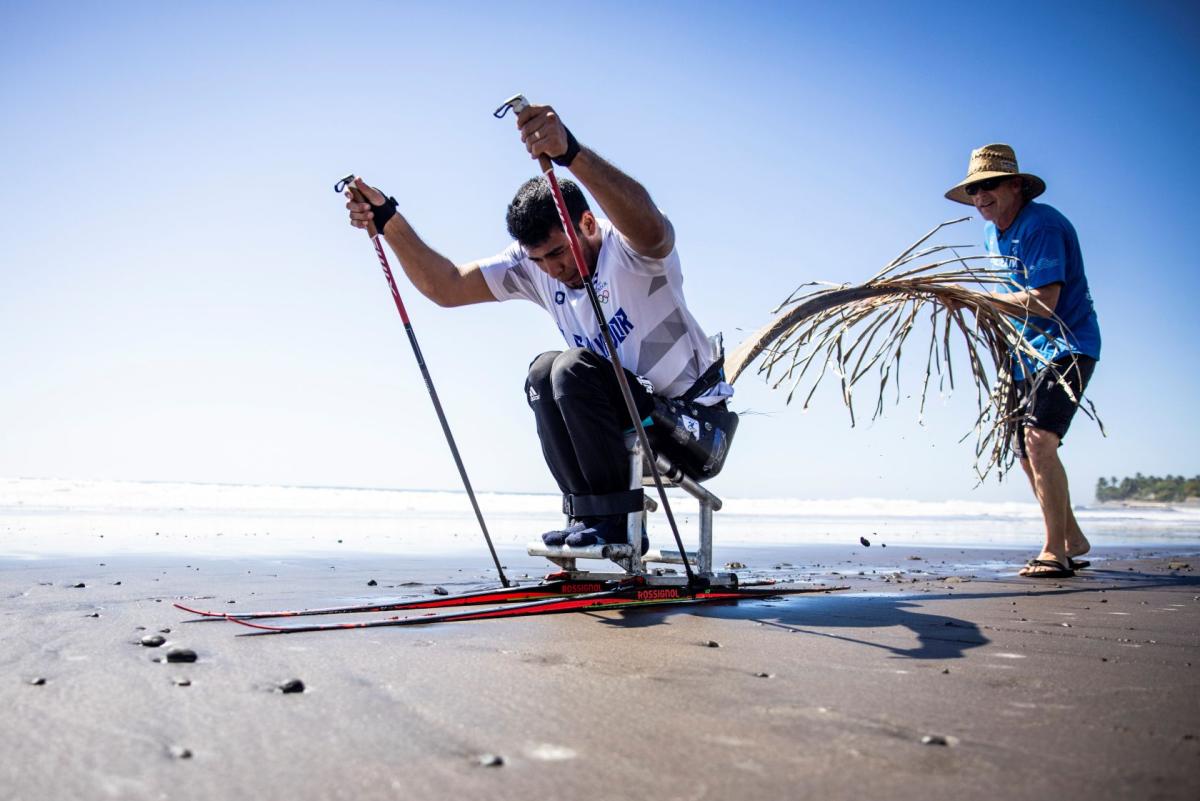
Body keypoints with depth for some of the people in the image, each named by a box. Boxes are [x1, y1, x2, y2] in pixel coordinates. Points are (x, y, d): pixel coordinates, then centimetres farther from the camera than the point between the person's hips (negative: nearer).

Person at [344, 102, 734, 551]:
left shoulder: (629, 247, -20)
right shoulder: (532, 265, 2)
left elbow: (649, 227, -46)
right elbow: (445, 287, 1)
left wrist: (571, 152, -59)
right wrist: (389, 221, -12)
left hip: (698, 425, -7)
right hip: (637, 423, 8)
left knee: (573, 367, -24)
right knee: (543, 374, -9)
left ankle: (616, 520, -18)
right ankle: (590, 516, -7)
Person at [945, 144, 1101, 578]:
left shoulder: (1042, 225, -19)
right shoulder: (993, 233, 10)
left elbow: (1044, 303, -27)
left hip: (1066, 346, -9)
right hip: (1028, 351, 10)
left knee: (1039, 439, -23)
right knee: (1027, 451, 11)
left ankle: (1055, 550, -16)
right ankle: (1072, 540, 26)